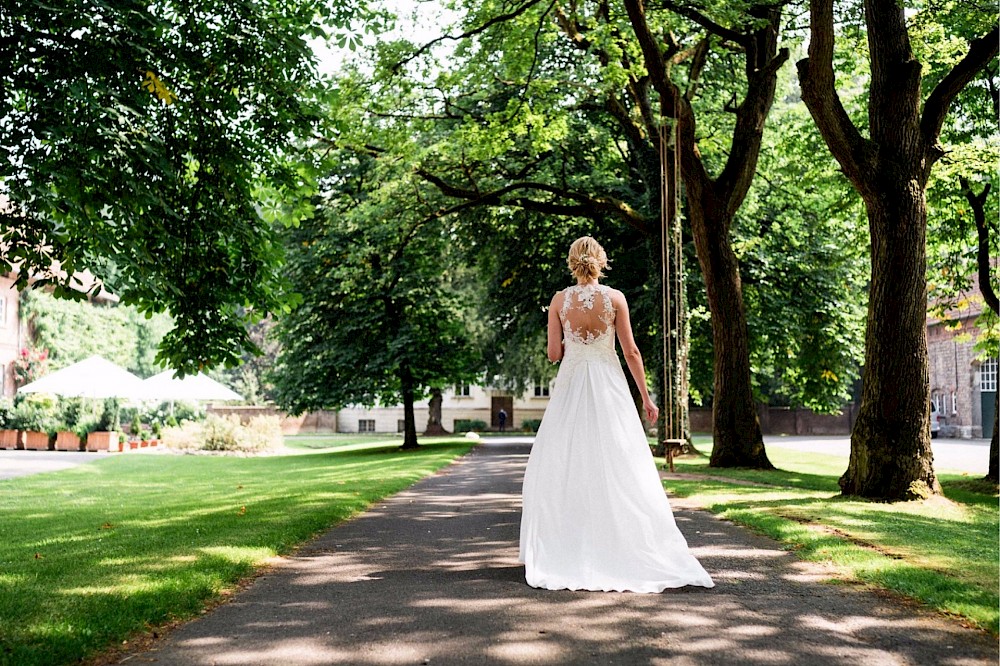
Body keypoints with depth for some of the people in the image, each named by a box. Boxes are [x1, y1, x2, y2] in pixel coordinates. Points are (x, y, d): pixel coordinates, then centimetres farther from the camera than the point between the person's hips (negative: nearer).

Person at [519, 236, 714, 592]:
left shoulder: (560, 300, -2)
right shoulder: (615, 298, -3)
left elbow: (554, 354, -1)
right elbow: (631, 351, -3)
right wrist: (646, 397, 3)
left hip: (571, 387, 0)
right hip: (609, 388, 0)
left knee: (564, 468, 7)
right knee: (619, 469, 5)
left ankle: (565, 553, 7)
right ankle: (624, 548, 7)